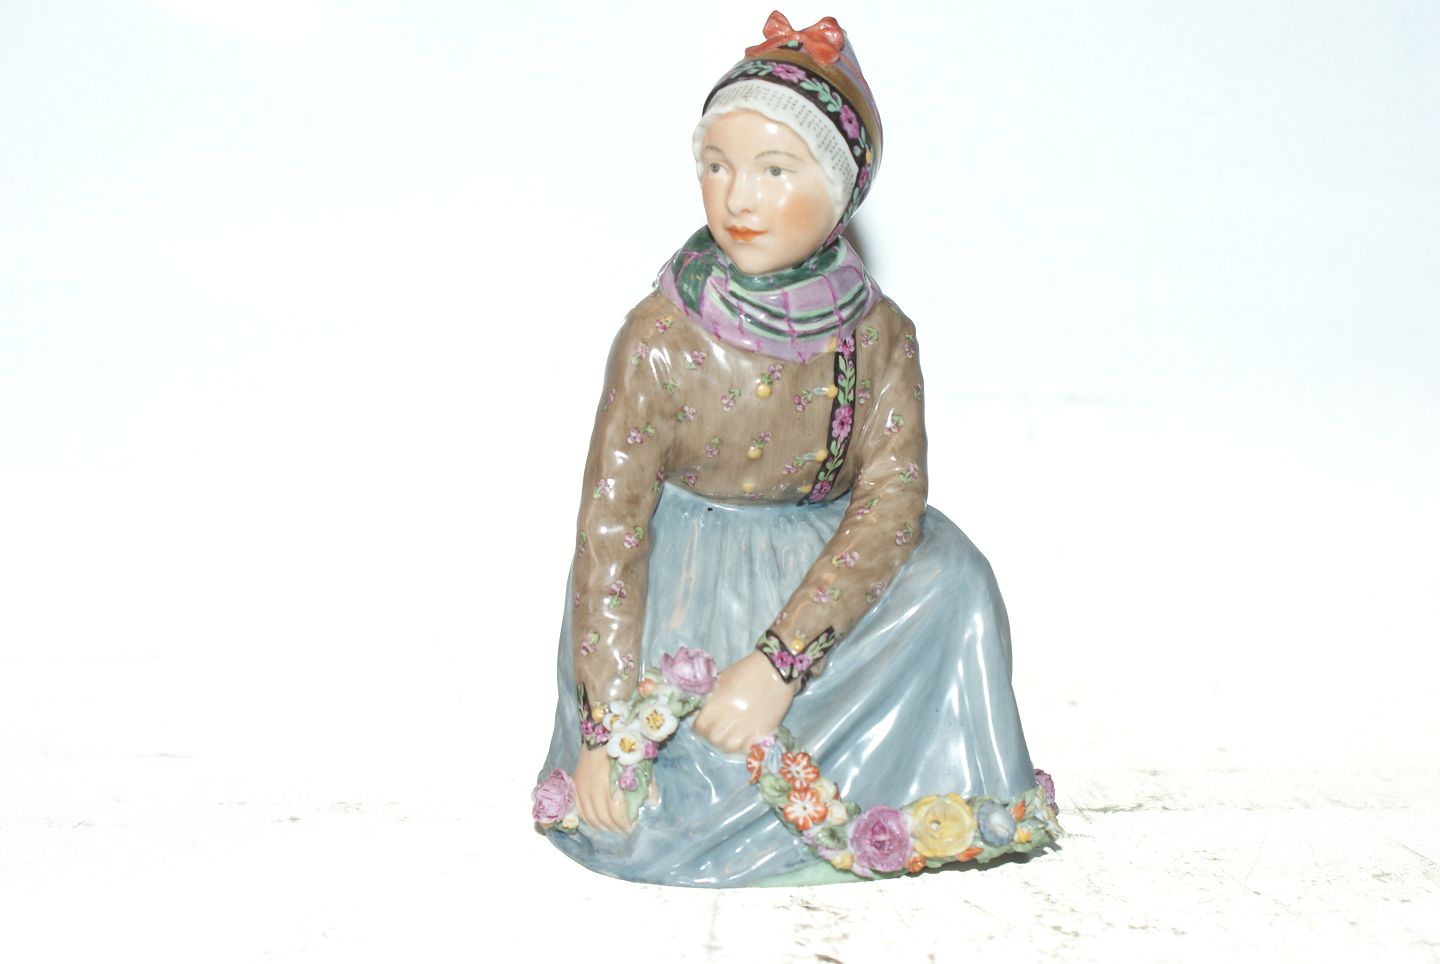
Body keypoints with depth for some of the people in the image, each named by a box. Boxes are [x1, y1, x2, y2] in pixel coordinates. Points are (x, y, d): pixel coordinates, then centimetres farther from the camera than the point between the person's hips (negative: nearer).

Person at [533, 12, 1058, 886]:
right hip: (686, 584, -2)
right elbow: (612, 525, -19)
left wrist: (780, 659, -33)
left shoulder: (879, 334, -13)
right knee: (634, 828, -18)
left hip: (818, 570, 3)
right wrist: (606, 724, -23)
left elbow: (892, 504, -20)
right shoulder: (661, 338, -20)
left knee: (949, 577, -25)